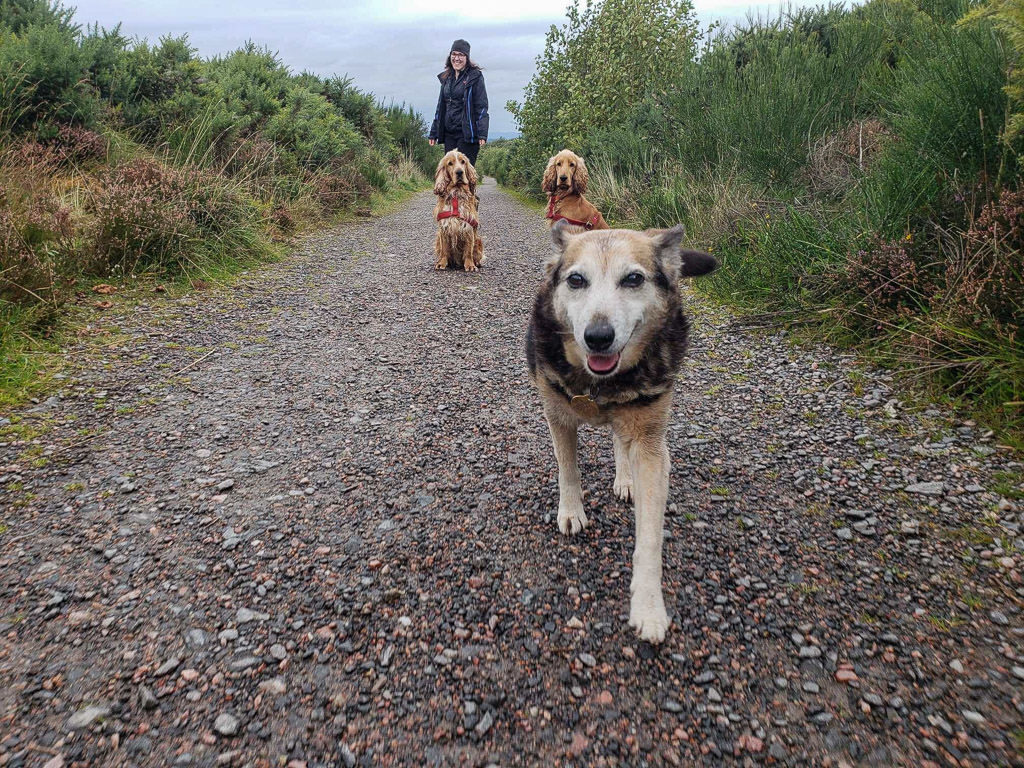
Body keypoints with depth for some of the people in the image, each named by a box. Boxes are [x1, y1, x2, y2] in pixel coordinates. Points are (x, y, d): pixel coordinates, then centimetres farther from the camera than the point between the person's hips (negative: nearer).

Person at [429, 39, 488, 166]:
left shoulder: (475, 77, -3)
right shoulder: (446, 78, 16)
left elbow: (482, 107, -7)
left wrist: (482, 134, -16)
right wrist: (434, 133, 16)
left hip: (467, 133, -6)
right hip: (449, 133, 6)